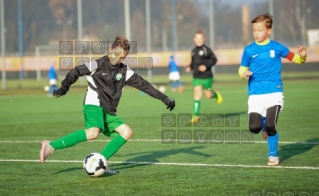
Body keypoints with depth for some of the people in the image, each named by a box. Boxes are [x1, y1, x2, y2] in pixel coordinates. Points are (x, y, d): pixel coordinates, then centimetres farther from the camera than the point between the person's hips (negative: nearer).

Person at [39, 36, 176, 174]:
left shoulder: (124, 71, 11)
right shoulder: (98, 64, -5)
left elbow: (143, 84, 13)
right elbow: (75, 72, 1)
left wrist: (164, 98, 12)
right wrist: (63, 89, 4)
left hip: (108, 111, 8)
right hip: (94, 105, -8)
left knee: (127, 132, -6)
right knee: (93, 132, -33)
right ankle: (51, 146, -33)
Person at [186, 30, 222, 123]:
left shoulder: (206, 50, -10)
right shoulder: (193, 51, 8)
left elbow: (214, 59, -10)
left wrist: (206, 66, -21)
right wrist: (190, 67, 3)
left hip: (207, 77, -4)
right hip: (196, 77, 4)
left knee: (208, 95, 6)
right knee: (197, 95, -6)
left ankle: (216, 94, 41)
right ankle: (196, 115, -8)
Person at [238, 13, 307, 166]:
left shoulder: (276, 47, 1)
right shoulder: (249, 50, 3)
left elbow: (295, 59, 11)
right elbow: (242, 68, 11)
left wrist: (302, 56, -11)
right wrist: (243, 73, -12)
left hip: (274, 92, -2)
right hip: (255, 94, 2)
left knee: (270, 126, -14)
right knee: (254, 128, -11)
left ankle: (273, 155, 10)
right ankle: (264, 122, 27)